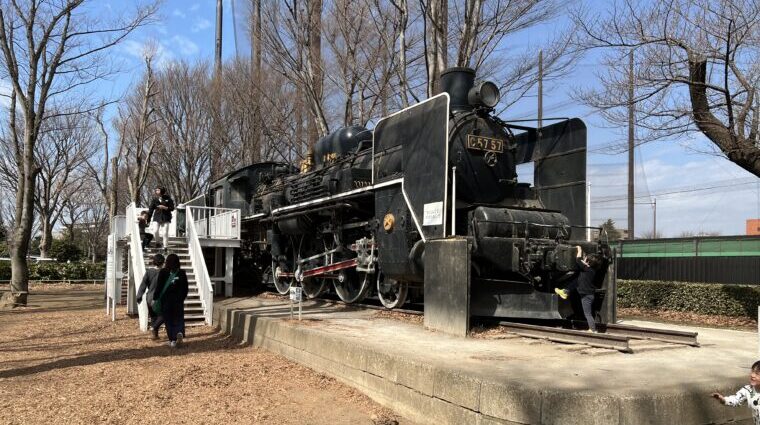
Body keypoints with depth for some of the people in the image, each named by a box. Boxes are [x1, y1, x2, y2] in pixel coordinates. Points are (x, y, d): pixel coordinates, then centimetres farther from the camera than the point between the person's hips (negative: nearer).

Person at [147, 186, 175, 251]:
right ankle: (157, 242, 15)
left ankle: (165, 247, 4)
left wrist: (164, 207, -15)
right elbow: (151, 209, 6)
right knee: (155, 231, -12)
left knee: (165, 233, -5)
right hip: (157, 217, 1)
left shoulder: (167, 198, -1)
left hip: (165, 218, -1)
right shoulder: (155, 199, 4)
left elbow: (172, 208, 0)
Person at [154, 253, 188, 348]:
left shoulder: (163, 272, -5)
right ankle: (180, 332, -20)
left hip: (165, 300, -1)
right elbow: (185, 288, 3)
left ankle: (172, 340, 6)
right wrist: (182, 298, 17)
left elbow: (159, 286, -7)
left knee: (168, 320, 8)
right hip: (178, 300, 1)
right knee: (179, 318, 9)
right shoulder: (182, 273, -1)